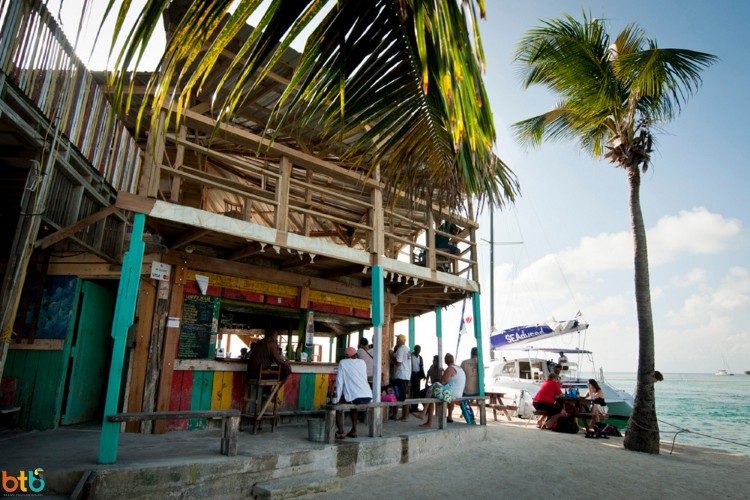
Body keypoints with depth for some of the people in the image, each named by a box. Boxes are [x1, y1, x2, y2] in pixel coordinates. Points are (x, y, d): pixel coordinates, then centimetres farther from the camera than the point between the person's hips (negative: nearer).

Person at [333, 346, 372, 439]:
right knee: (353, 405, 35)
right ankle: (354, 431, 31)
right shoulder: (362, 362, 21)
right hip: (368, 397, 5)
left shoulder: (343, 363, 9)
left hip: (356, 398, -5)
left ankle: (340, 432, 12)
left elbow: (339, 381, 4)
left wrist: (337, 398, 8)